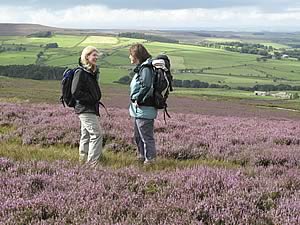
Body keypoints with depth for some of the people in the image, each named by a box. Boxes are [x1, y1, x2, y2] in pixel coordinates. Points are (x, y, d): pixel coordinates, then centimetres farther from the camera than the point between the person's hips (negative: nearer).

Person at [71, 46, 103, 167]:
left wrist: (96, 100, 9)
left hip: (92, 109, 9)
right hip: (85, 110, -9)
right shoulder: (80, 72, -12)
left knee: (86, 136, 12)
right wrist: (92, 99, -13)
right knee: (97, 134, -13)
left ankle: (83, 161, 19)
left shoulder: (93, 72, 15)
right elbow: (75, 92, -18)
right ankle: (92, 163, -11)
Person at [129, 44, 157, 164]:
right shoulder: (140, 68, 14)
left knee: (146, 136, -2)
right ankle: (142, 157, 32)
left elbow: (146, 88, -24)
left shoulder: (145, 69, -17)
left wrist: (138, 100, -15)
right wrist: (136, 99, 10)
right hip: (138, 110, 11)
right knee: (138, 136, 20)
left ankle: (150, 160, 6)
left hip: (144, 110, -11)